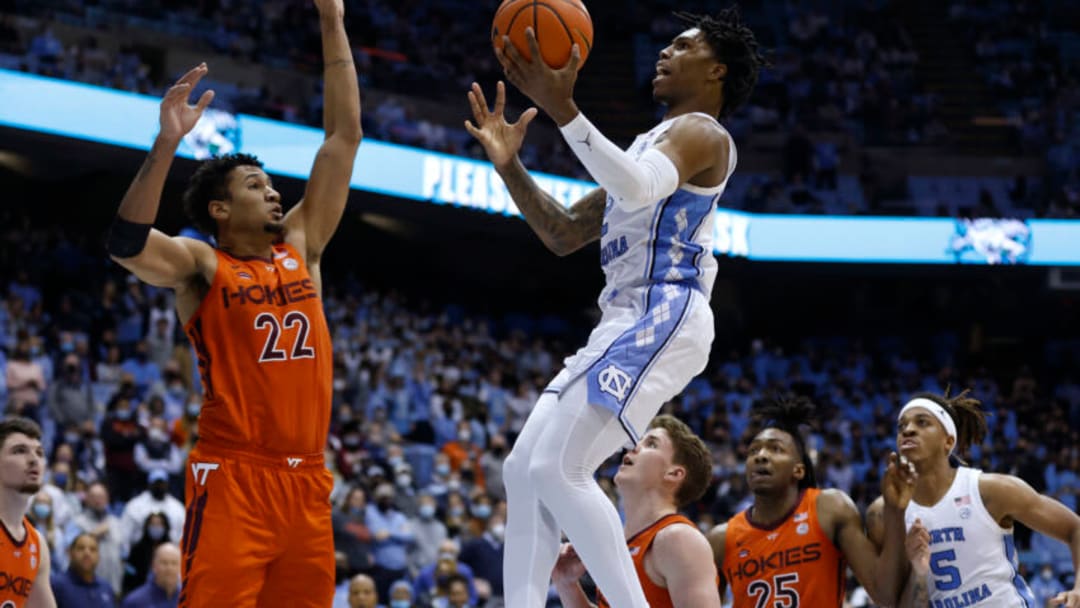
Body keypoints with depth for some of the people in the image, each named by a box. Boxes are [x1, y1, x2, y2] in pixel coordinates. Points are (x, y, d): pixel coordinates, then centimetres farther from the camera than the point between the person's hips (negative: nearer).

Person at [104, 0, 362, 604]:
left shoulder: (300, 246, 15)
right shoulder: (202, 265, 1)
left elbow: (345, 137, 15)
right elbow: (127, 244, -19)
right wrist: (168, 141, -27)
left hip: (306, 480, 6)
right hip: (234, 478, -6)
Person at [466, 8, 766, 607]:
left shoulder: (702, 133, -2)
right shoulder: (647, 144, 29)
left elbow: (639, 188, -25)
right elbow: (563, 235, 27)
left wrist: (562, 109, -32)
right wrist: (509, 164, 14)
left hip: (663, 318, -10)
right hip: (623, 323, 10)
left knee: (558, 469, -22)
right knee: (523, 471, 2)